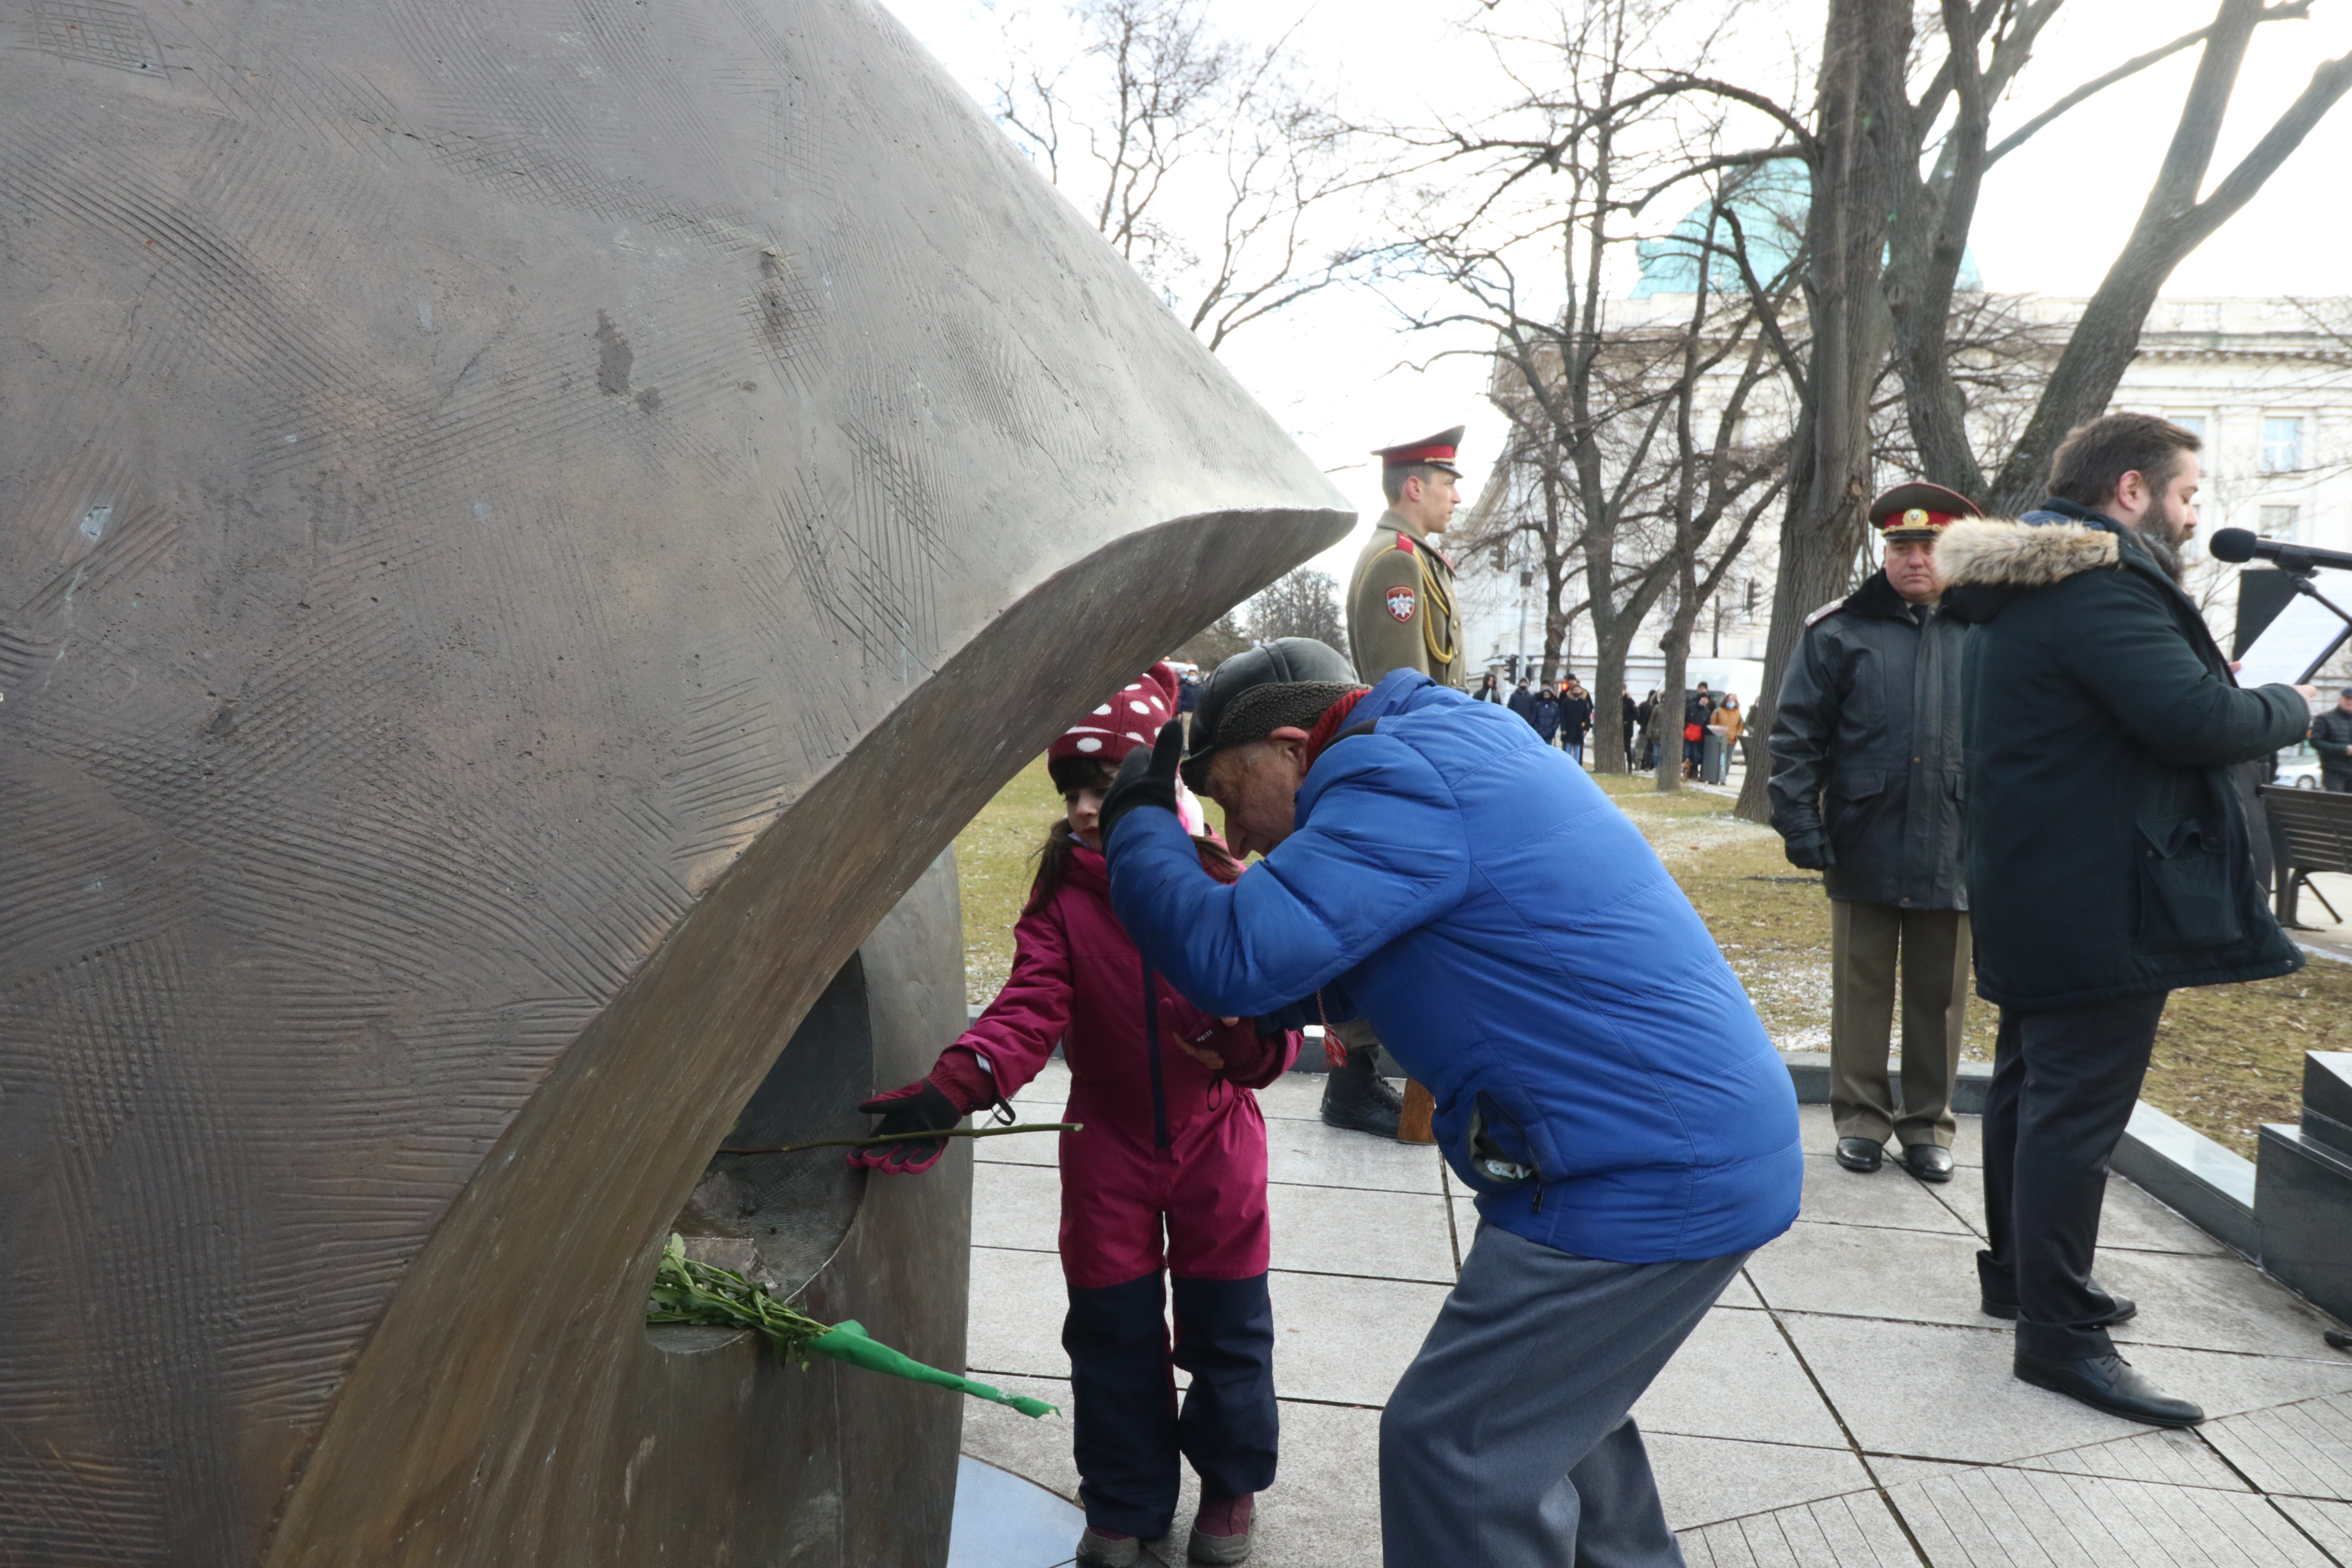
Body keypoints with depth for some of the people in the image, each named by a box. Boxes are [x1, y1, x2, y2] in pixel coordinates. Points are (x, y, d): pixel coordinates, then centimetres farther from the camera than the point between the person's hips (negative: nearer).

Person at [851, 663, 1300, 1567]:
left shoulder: (1221, 881, -14)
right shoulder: (1062, 895, -9)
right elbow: (1029, 1009, -22)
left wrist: (1249, 1043, -37)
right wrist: (950, 1091, -38)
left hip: (1214, 1138, -1)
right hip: (1108, 1143, 2)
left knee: (1226, 1325, 11)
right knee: (1113, 1330, 11)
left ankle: (1230, 1485, 38)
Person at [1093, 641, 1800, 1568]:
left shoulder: (1398, 781, -17)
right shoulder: (1449, 744, 15)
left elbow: (1232, 958, -24)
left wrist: (1137, 823, -9)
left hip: (1646, 1176, -10)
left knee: (1454, 1450, -2)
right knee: (1552, 1404, 26)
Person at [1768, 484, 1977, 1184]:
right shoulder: (1838, 631, -1)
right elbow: (1796, 736, -2)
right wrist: (1800, 825, -9)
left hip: (1955, 855, 2)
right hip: (1864, 850, -1)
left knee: (1939, 996, 11)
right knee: (1861, 989, 9)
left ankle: (1928, 1121, 25)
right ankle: (1861, 1115, 21)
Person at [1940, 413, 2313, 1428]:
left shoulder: (2023, 586, 15)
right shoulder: (2101, 584, -19)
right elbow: (2199, 721, -24)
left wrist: (2226, 687, 10)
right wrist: (2293, 707, -6)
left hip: (2032, 891, 11)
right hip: (2102, 905, -11)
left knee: (2033, 1087, 19)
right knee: (2079, 1106, -6)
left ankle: (2017, 1270, 32)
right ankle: (2059, 1335, 0)